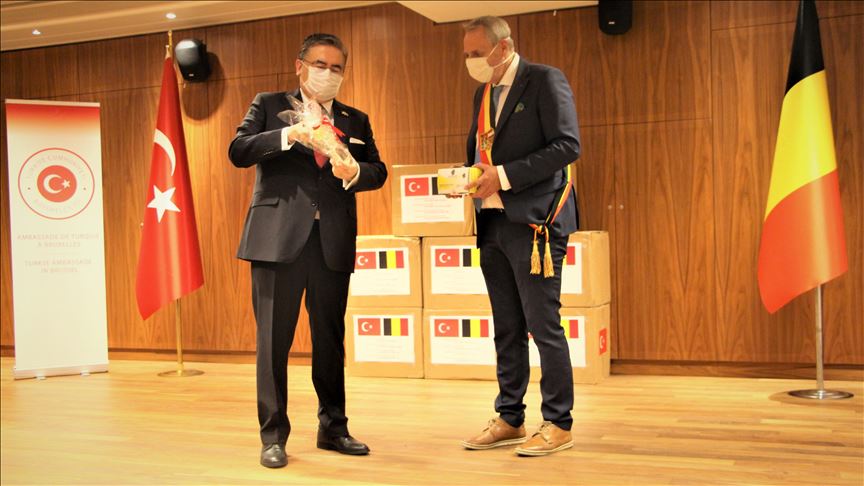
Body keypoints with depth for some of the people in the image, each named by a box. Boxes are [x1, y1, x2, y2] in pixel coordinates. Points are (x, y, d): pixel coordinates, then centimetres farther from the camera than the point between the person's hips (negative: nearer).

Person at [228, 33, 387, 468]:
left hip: (333, 241, 3)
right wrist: (287, 134, -17)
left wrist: (354, 171, -13)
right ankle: (273, 435, 9)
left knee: (331, 339, 9)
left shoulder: (355, 120, 18)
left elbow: (378, 170, 9)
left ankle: (333, 428, 22)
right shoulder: (270, 105, 10)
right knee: (273, 338, -1)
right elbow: (238, 152, -3)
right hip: (278, 236, -3)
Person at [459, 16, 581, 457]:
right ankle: (509, 420, 22)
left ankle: (558, 425, 8)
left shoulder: (545, 81, -6)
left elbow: (567, 145, -15)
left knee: (543, 326, -3)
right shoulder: (484, 92, 18)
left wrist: (505, 175, -19)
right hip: (493, 223, 8)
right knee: (506, 329, 12)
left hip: (534, 222, -8)